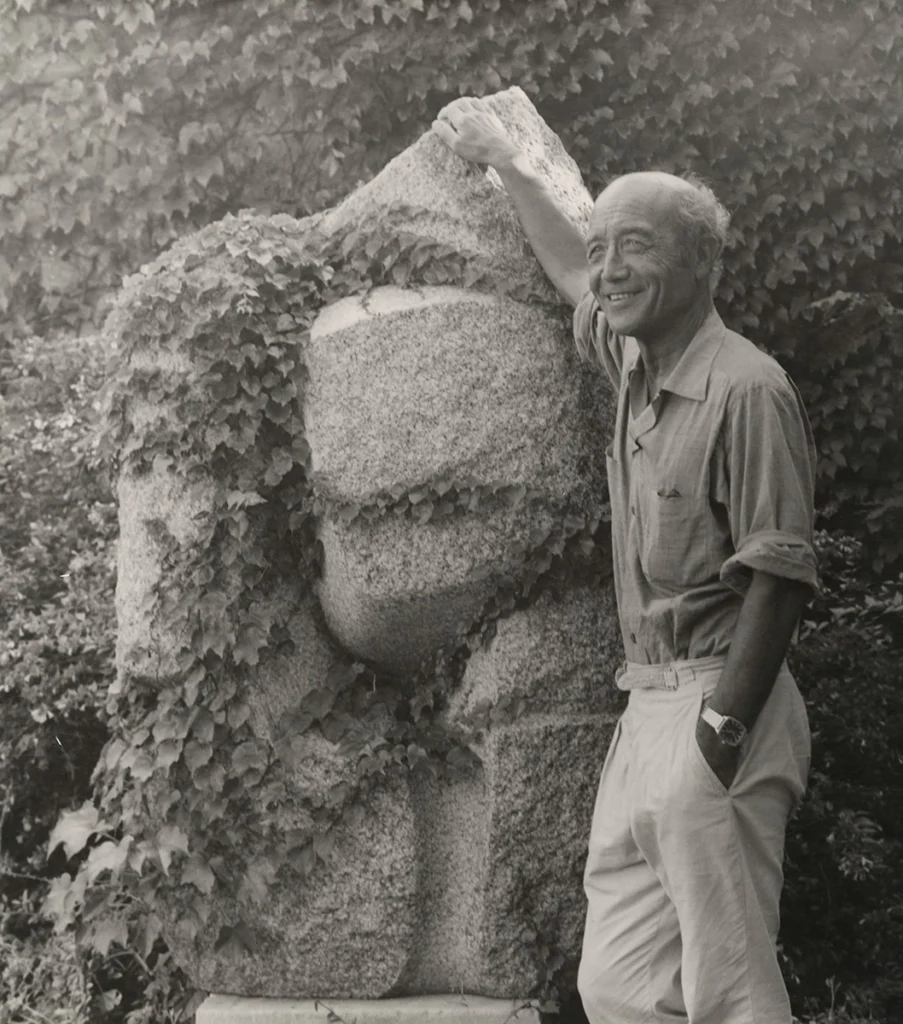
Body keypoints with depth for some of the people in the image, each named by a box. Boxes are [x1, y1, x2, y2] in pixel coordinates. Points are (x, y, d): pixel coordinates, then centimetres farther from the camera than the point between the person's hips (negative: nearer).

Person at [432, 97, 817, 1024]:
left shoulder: (745, 389, -13)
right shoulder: (636, 365, 11)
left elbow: (782, 573, -16)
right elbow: (573, 277, 32)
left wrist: (726, 725, -22)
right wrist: (502, 160, 40)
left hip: (715, 707, -8)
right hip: (647, 705, 8)